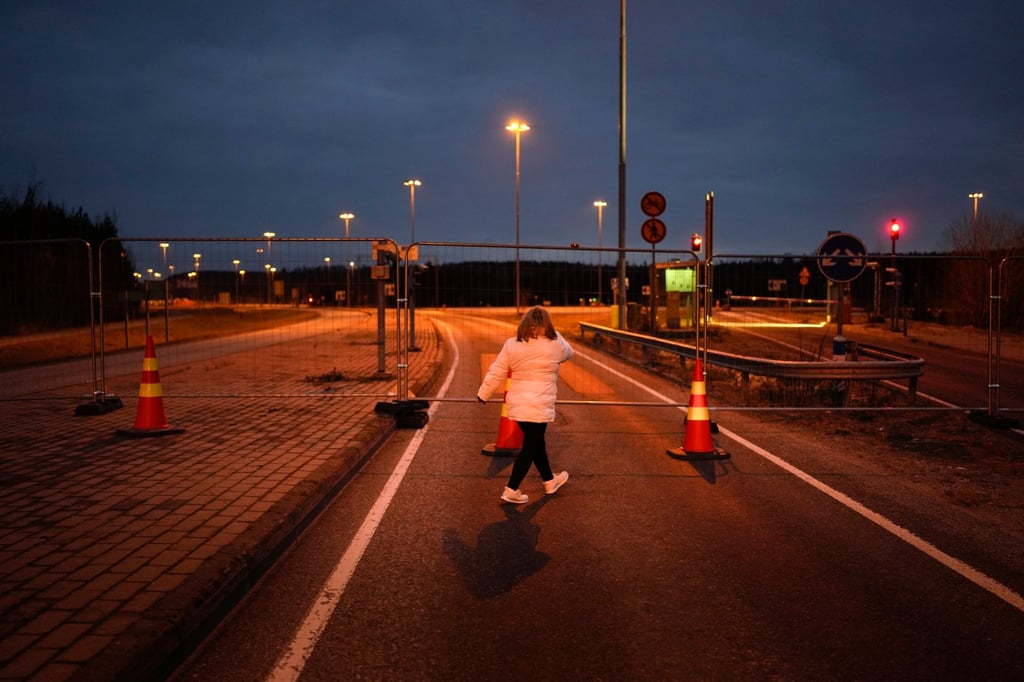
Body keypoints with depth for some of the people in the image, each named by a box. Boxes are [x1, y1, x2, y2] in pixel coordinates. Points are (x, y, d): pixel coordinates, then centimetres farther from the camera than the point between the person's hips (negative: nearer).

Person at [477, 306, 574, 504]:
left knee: (537, 443, 21)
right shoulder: (555, 346, -8)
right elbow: (569, 352, 15)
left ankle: (549, 481, 39)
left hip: (517, 404, 5)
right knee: (530, 447, 4)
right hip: (539, 407, -5)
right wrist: (553, 334, 21)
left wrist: (483, 394, 13)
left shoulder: (511, 345, -1)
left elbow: (495, 373, 2)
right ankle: (511, 490, 5)